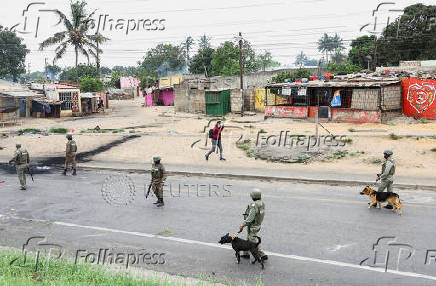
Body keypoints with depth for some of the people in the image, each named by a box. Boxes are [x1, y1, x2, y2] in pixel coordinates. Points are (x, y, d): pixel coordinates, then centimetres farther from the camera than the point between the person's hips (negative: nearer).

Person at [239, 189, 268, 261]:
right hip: (258, 225, 9)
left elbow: (250, 218, -29)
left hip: (252, 227, -9)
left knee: (253, 243, 1)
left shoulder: (254, 205, -28)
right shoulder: (262, 204, -1)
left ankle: (263, 255, 3)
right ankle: (246, 254, 36)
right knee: (248, 239, 23)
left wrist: (242, 225, -21)